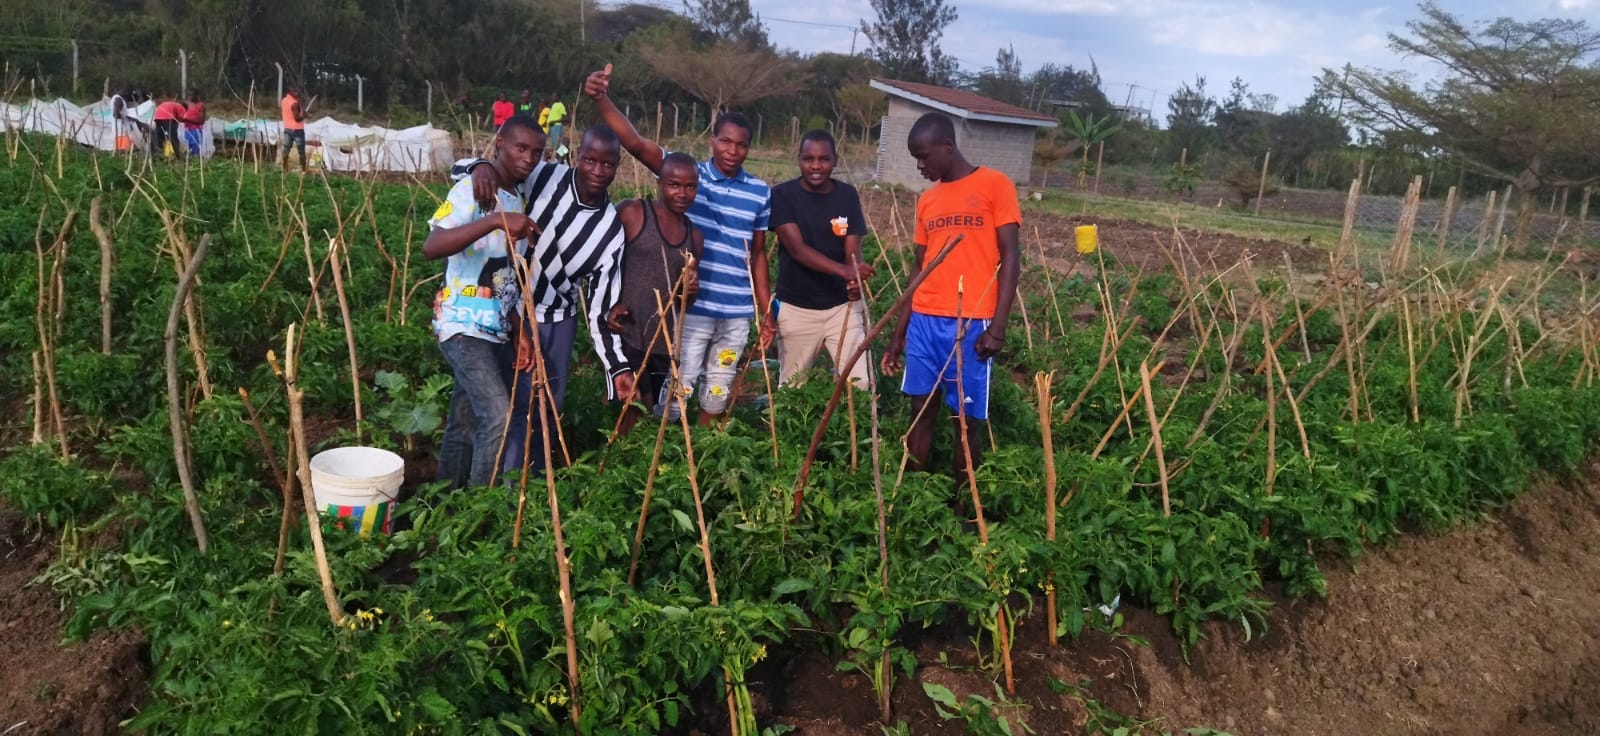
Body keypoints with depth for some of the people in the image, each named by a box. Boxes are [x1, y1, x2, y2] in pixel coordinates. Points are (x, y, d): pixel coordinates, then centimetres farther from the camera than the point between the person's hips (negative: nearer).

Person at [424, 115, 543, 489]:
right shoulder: (472, 191, -12)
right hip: (464, 327, -7)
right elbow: (430, 247, -27)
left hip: (498, 329, 8)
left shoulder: (522, 199, 11)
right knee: (497, 418, -17)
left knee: (465, 423, 14)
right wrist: (496, 221, -36)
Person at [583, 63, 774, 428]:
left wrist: (765, 311, 10)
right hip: (691, 309, -3)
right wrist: (601, 98, -31)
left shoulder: (761, 193, 4)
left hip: (737, 314, 3)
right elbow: (635, 142, -16)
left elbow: (757, 254, 11)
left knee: (717, 396, 15)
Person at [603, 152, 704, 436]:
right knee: (629, 415, -5)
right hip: (628, 337, -6)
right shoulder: (631, 213, -5)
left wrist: (690, 290, -2)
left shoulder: (695, 236, 13)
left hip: (668, 343, 6)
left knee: (662, 418, 12)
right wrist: (610, 305, -15)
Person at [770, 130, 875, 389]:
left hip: (842, 305, 2)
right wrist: (843, 270, -36)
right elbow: (797, 248, -20)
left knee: (860, 384, -4)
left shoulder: (848, 195, 1)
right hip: (796, 308, -2)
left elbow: (853, 248, -4)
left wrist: (855, 280, -29)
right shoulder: (783, 195, -8)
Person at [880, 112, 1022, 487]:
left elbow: (1010, 259, -4)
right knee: (921, 409, 7)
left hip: (972, 323, -5)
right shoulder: (927, 200, 15)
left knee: (968, 419, 2)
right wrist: (898, 332, 16)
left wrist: (998, 327, -12)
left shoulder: (995, 185, -1)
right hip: (924, 321, 5)